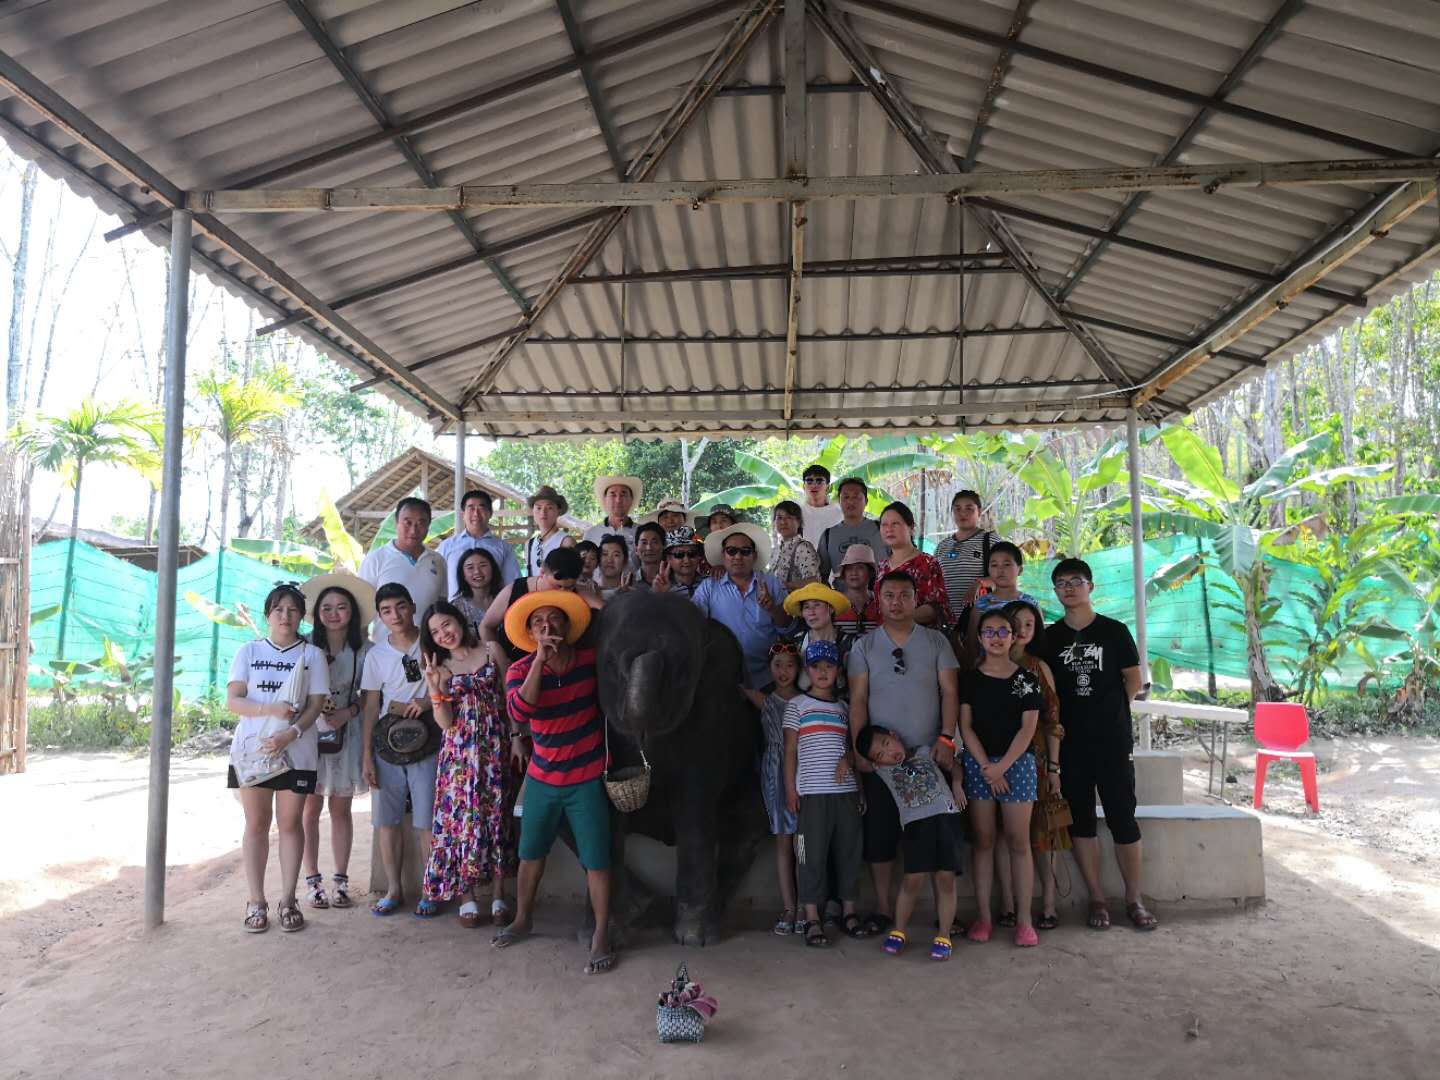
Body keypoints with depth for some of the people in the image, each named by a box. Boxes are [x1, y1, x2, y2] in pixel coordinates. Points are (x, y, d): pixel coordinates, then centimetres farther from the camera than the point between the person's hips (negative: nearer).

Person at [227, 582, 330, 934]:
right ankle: (256, 902, 13)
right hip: (251, 750, 1)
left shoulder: (312, 655, 4)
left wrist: (291, 734, -19)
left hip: (296, 753, -1)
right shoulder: (249, 651, 6)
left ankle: (288, 900, 12)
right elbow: (233, 700, -1)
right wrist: (271, 710, -18)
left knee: (290, 823, 4)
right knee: (256, 823, 6)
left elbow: (316, 705, -2)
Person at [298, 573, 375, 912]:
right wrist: (314, 708, -15)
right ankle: (312, 880, 12)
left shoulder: (364, 650, -2)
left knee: (341, 808, 9)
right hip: (310, 732, -1)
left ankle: (341, 881, 17)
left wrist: (349, 711, -13)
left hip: (347, 735, 1)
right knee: (310, 809, 1)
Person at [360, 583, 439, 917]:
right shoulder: (376, 655, 6)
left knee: (427, 823, -2)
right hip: (387, 747, 3)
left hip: (425, 747, -3)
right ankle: (394, 889, 22)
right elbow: (371, 707, 8)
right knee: (387, 821, 8)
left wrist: (428, 702, -17)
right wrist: (367, 756, 4)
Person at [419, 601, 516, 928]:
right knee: (462, 815, -1)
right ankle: (466, 895, 8)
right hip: (460, 752, 1)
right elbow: (446, 723, -3)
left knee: (496, 814, 3)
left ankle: (498, 894, 11)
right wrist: (435, 689, -17)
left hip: (496, 748, 0)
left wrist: (516, 738, -4)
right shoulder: (440, 668, 4)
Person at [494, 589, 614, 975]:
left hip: (588, 779, -2)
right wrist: (540, 659, -32)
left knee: (596, 860, 0)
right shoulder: (521, 670, -9)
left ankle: (601, 936, 14)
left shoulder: (591, 658, -9)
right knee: (531, 854, 18)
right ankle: (522, 919, 39)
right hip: (542, 779, 2)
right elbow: (519, 712, -27)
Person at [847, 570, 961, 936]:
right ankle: (883, 908, 16)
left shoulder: (936, 641, 5)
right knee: (879, 833, 4)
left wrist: (946, 738, -10)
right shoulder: (863, 646, 5)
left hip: (930, 754, 0)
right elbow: (858, 700, 1)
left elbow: (950, 692, 1)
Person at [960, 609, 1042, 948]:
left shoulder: (1026, 679, 3)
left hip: (1017, 762, -1)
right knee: (983, 841, 4)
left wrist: (1002, 766, -11)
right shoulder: (971, 678, 5)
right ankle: (983, 917, 9)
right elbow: (965, 727, 1)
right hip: (978, 764, 1)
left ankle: (1024, 920, 5)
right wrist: (986, 767, -9)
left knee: (1018, 842, 0)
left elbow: (1028, 728, -3)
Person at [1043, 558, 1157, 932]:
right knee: (1081, 820, 6)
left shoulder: (1114, 631, 1)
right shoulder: (1050, 637, 6)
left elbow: (1134, 681, 5)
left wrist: (1107, 713, 5)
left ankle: (1134, 900, 13)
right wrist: (1064, 717, 1)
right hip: (1070, 743, 2)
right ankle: (1097, 900, 16)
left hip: (1113, 740, -2)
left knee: (1123, 819, 1)